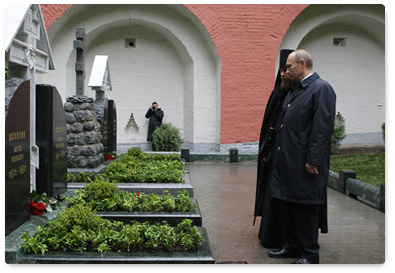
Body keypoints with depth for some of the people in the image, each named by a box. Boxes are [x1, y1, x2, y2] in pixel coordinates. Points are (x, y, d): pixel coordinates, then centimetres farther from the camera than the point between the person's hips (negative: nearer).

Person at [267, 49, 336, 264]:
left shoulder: (321, 89, -10)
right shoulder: (295, 90, 17)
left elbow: (322, 127, -17)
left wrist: (313, 160, -20)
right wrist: (276, 154, 14)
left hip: (303, 163, -9)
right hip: (286, 161, 9)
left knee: (305, 210, 1)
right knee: (287, 206, 15)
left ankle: (310, 254, 14)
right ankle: (291, 246, 30)